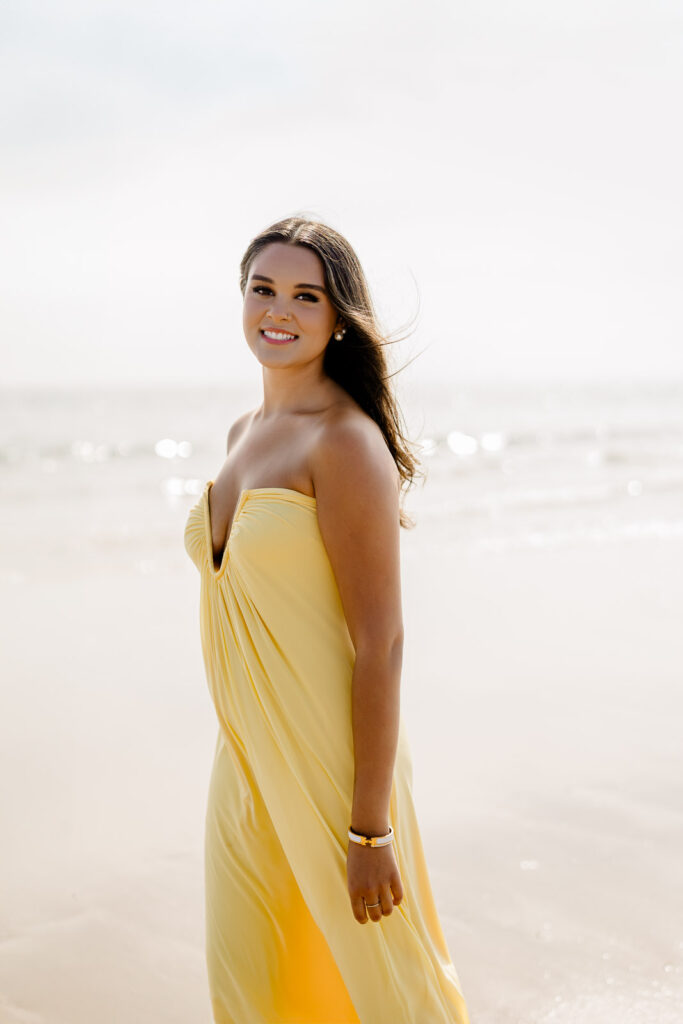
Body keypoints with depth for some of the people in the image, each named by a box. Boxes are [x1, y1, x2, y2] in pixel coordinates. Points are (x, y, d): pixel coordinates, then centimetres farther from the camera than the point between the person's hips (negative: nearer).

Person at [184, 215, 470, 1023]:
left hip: (330, 765, -7)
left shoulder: (346, 442, -15)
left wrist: (370, 828, -20)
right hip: (245, 766, 7)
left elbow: (381, 644, -18)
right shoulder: (244, 433, 10)